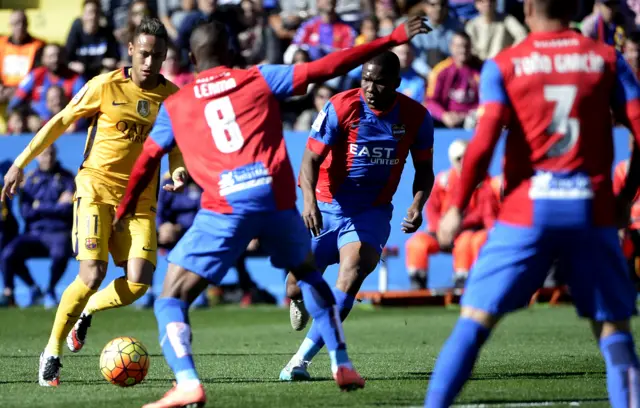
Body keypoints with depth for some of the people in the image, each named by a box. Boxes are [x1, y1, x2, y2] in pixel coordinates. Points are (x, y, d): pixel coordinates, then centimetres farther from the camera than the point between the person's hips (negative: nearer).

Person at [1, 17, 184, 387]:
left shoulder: (172, 96, 1)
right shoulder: (105, 86, -6)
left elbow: (176, 145, 14)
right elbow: (60, 123, 2)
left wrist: (177, 169, -9)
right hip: (97, 188, -3)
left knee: (138, 282, -13)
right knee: (93, 275, -19)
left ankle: (87, 312, 20)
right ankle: (52, 353, 0)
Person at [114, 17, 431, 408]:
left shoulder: (175, 106, 16)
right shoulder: (261, 79, 13)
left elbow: (145, 163, 19)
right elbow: (326, 68, 7)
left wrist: (121, 213, 31)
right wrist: (392, 39, 10)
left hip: (224, 209, -2)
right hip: (277, 199, 2)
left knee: (171, 301, 4)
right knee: (310, 274, 30)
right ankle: (342, 365, 27)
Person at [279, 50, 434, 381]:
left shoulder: (416, 116, -6)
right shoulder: (340, 108, -15)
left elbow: (424, 169, 8)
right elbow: (311, 159, -16)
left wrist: (417, 205, -12)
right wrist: (309, 200, -34)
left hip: (372, 211, 0)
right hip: (326, 206, 0)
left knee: (353, 269, -27)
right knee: (298, 286, 1)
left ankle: (302, 358, -25)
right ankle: (299, 302, 45)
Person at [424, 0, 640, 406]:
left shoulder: (503, 65, 3)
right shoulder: (607, 59, 7)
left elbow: (483, 143, -8)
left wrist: (457, 208, 1)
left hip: (527, 211, -1)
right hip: (592, 210, 1)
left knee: (474, 321, 6)